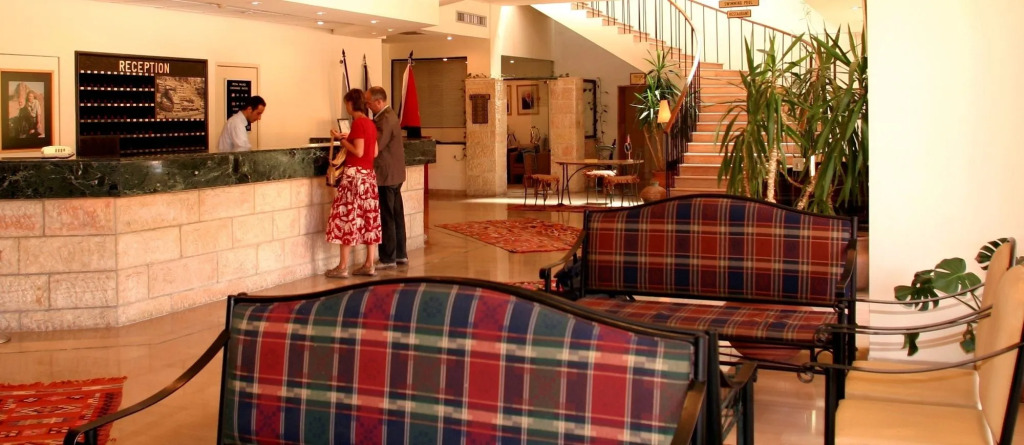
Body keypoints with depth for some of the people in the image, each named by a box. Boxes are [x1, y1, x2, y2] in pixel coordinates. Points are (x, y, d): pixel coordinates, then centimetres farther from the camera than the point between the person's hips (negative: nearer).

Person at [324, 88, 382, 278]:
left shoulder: (357, 122, -13)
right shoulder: (370, 123, 12)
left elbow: (358, 152, -19)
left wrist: (341, 139, -7)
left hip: (355, 174, -9)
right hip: (369, 175, 9)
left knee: (347, 216, -4)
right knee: (369, 217, 8)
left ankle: (343, 267, -1)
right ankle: (369, 265, 11)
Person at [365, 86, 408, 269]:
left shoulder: (386, 119, -17)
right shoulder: (389, 115, 15)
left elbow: (376, 145, -22)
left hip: (386, 176, -10)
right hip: (394, 175, 10)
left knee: (386, 218, -5)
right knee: (396, 216, 13)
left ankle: (388, 259, 0)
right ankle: (400, 254, 20)